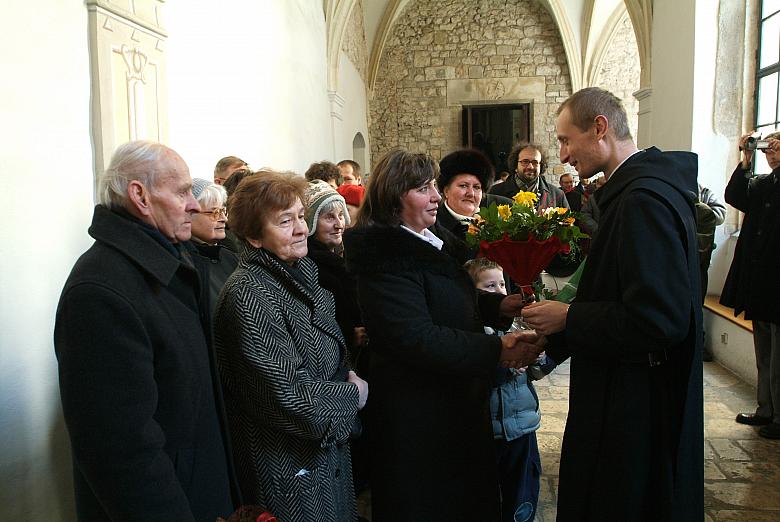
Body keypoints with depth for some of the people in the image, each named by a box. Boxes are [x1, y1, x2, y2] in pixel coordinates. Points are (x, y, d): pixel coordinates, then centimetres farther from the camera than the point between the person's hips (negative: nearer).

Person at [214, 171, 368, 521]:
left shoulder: (299, 272, 4)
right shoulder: (249, 294, -23)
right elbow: (287, 394, -26)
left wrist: (349, 377, -3)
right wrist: (353, 395, -12)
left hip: (328, 449, 8)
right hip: (290, 463, -8)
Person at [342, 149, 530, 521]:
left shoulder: (424, 242, 8)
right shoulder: (386, 257, -22)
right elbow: (418, 338, -29)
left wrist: (498, 305, 3)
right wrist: (496, 349, -27)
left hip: (454, 402, 10)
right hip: (420, 416, -9)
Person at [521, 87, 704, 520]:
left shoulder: (644, 199, -22)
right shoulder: (640, 188, 9)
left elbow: (659, 319, -28)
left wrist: (567, 318, -16)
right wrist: (552, 338, 10)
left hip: (637, 411, -10)